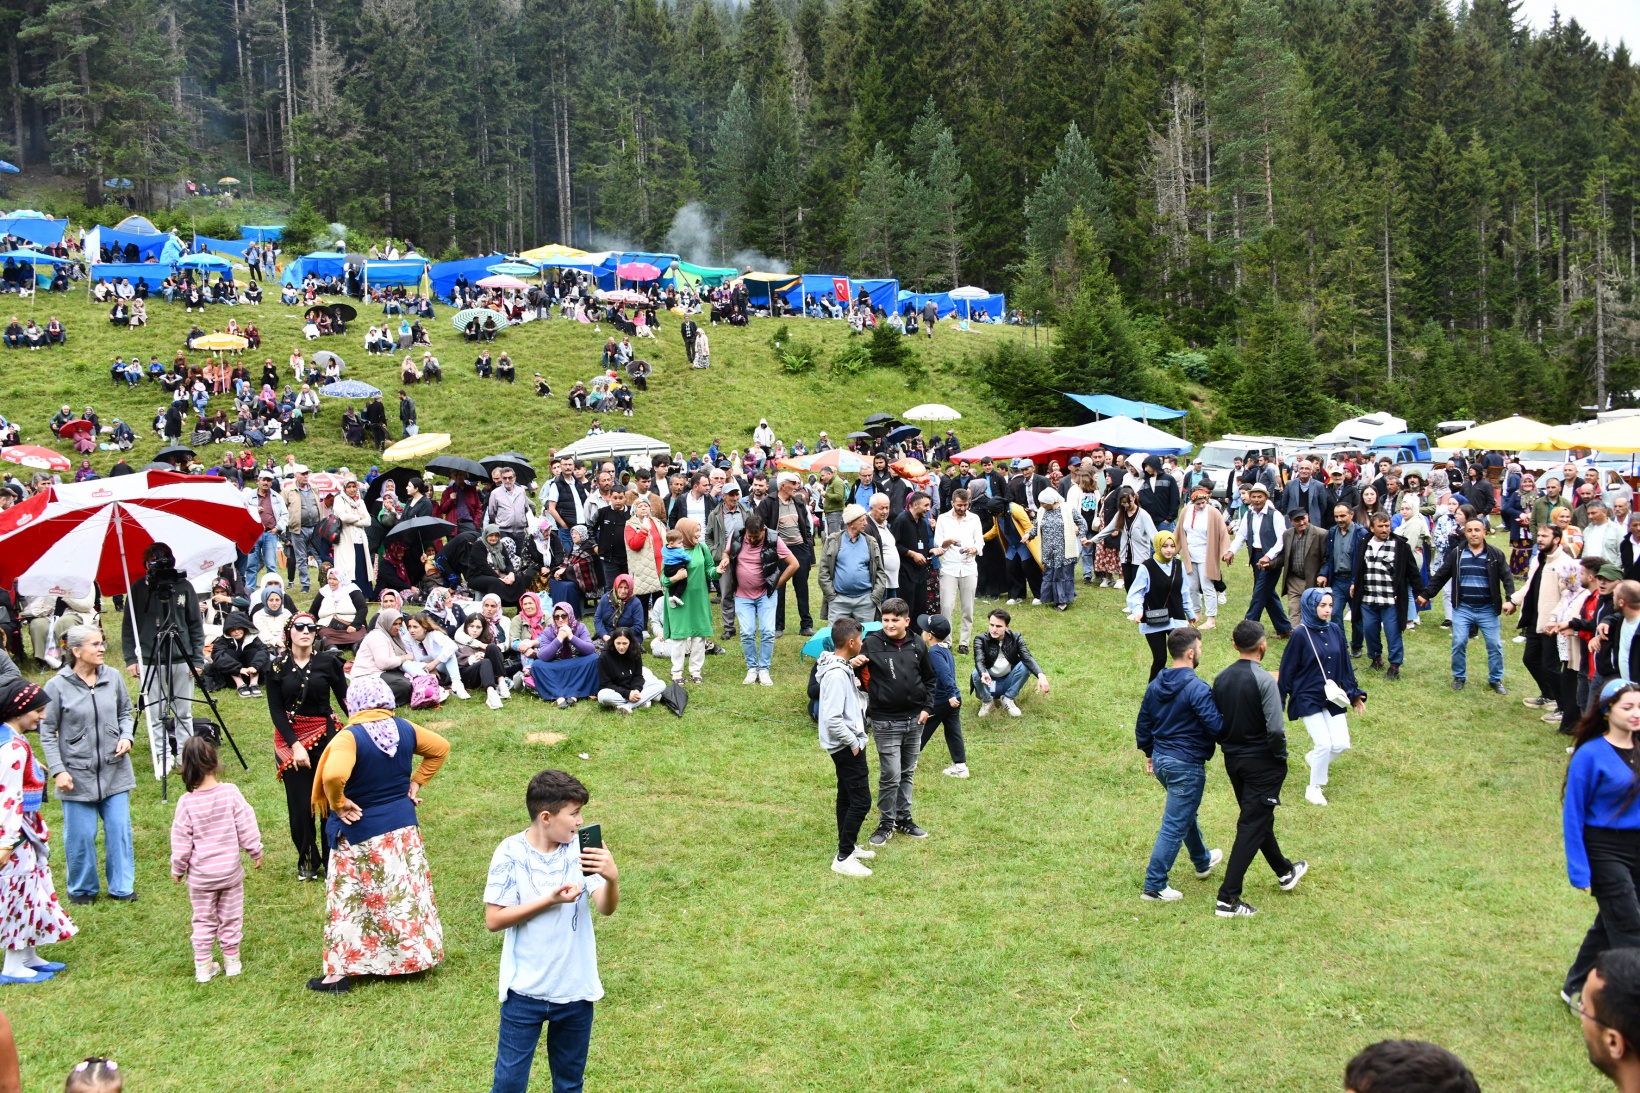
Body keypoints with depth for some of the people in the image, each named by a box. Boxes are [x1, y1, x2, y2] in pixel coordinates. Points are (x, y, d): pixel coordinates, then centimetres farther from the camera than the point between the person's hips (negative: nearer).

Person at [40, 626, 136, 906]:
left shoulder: (113, 677, -1)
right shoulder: (57, 686, -10)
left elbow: (125, 712, 14)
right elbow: (47, 733, -4)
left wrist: (126, 736, -5)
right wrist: (58, 771, -10)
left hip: (114, 770, 3)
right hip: (78, 774, -3)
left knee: (119, 830, 5)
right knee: (81, 835, 6)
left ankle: (122, 886, 19)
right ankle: (81, 889, 25)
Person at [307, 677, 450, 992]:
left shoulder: (350, 737, -22)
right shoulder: (404, 729, -3)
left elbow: (333, 776, -39)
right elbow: (440, 747, 11)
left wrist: (338, 804, -21)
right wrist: (416, 782, 10)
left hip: (359, 833, -5)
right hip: (403, 825, 5)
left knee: (348, 901, 6)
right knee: (407, 892, 17)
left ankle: (339, 972, 11)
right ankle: (417, 956, 28)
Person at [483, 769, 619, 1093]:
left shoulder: (581, 848, -6)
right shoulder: (511, 854, -13)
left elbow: (606, 908, -13)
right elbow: (493, 920, -14)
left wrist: (612, 878, -35)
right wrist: (550, 899, -22)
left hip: (576, 989, 3)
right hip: (525, 991, -2)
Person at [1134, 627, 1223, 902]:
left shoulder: (1156, 685, 2)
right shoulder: (1197, 689, -23)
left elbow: (1142, 725, 11)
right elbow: (1217, 727, -23)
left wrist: (1149, 753, 24)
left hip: (1161, 759, 9)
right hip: (1187, 766, -9)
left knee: (1186, 813, 28)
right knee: (1175, 825, 1)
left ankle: (1202, 861, 49)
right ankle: (1154, 885, 6)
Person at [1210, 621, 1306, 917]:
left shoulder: (1221, 679, 0)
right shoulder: (1264, 680, -20)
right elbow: (1275, 729, -24)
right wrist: (1281, 755, -7)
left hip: (1233, 760, 7)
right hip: (1262, 763, -7)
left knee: (1259, 817, 23)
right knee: (1252, 826, -1)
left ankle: (1285, 872, 45)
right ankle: (1228, 898, -3)